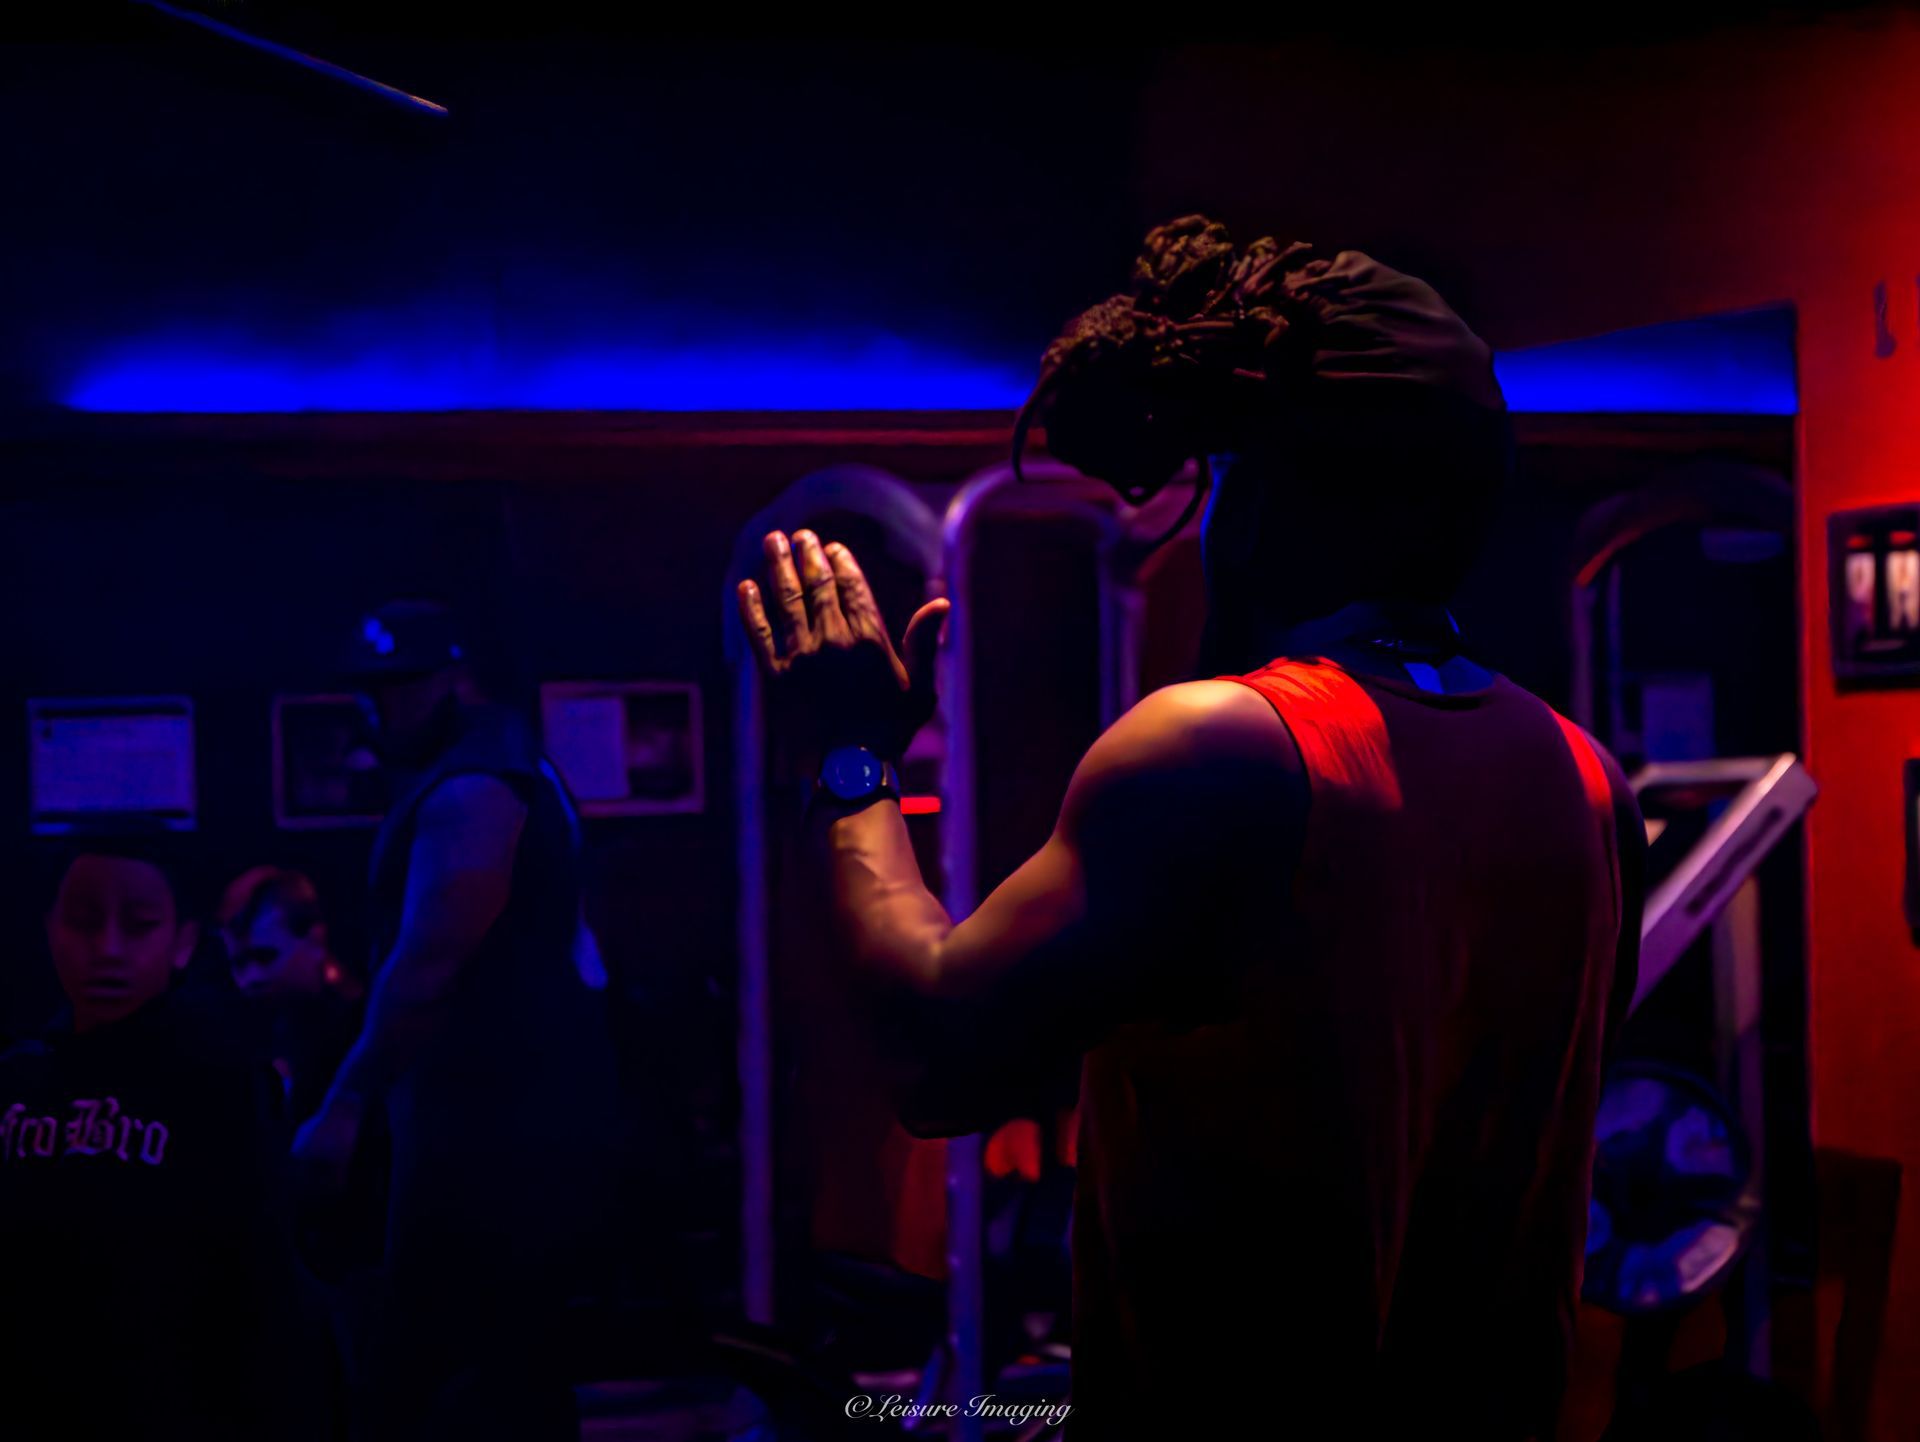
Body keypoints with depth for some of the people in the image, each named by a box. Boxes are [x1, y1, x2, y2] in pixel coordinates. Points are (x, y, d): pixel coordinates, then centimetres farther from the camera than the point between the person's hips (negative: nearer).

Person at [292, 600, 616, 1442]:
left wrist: (344, 1108, -21)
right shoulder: (510, 769, 19)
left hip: (490, 1117, -11)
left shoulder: (469, 791, -14)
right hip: (520, 1103, 11)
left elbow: (425, 971, -22)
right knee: (514, 1359, 13)